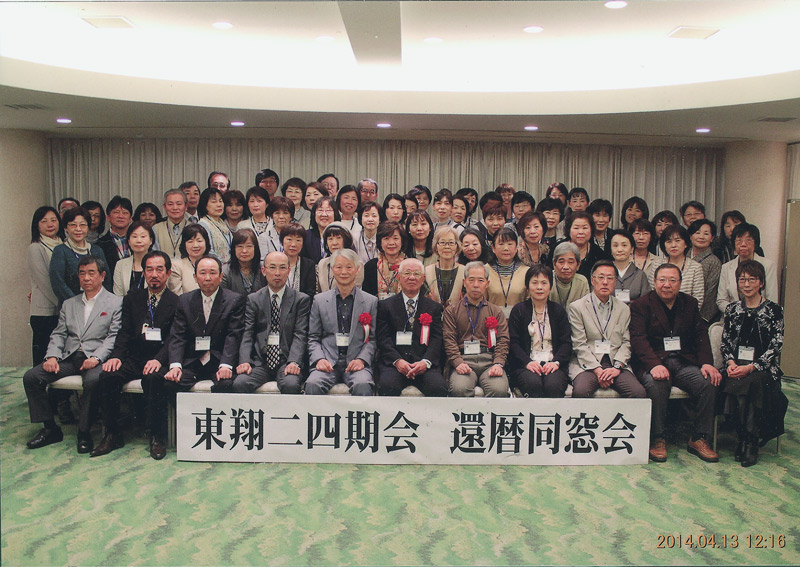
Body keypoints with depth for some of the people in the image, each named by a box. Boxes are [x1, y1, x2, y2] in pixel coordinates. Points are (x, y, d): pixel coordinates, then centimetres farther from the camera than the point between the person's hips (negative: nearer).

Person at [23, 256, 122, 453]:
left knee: (94, 380, -36)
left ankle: (84, 432, -17)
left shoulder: (115, 303, 5)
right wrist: (52, 357, -5)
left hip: (95, 358, -5)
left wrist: (96, 358, -20)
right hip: (69, 357, 5)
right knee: (31, 377, -14)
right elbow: (58, 334, 15)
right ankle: (50, 428, -2)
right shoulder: (69, 304, 22)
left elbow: (114, 337, -4)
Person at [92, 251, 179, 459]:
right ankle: (113, 434, -8)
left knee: (153, 378, -35)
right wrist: (116, 355, -10)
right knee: (108, 376, -23)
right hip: (133, 357, 4)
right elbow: (124, 331, 8)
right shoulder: (133, 297, 17)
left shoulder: (176, 302, 3)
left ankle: (158, 436, -20)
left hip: (158, 359, -4)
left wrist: (159, 359, -24)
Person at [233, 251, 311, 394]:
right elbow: (247, 334, 5)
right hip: (260, 361, 2)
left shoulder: (301, 299, 9)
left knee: (291, 385, -32)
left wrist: (294, 362, -18)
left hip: (287, 362, -1)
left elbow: (300, 335, -1)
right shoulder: (253, 299, 14)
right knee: (240, 383, -27)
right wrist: (244, 361, -13)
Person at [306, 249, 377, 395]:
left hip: (356, 362, -1)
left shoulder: (371, 301, 11)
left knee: (363, 386, -34)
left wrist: (362, 359, -9)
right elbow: (313, 338, 13)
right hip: (328, 363, 1)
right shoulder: (319, 300, 14)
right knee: (312, 384, -31)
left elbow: (373, 338, 8)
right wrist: (319, 359, -6)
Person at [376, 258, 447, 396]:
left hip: (423, 363, 1)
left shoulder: (434, 307, 17)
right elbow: (383, 338, 3)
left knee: (439, 388, -29)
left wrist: (426, 362, -13)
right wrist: (397, 361, -14)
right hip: (393, 363, -1)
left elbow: (437, 339, 6)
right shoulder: (385, 305, 14)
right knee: (387, 386, -32)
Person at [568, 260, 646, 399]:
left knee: (639, 392, -24)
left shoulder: (624, 309, 17)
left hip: (616, 364, 3)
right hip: (587, 364, -3)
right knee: (580, 391, -33)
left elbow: (626, 342, 10)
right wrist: (597, 370, -14)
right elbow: (579, 344, -3)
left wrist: (617, 367, -8)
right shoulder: (576, 307, 5)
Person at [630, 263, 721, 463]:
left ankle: (699, 439, -7)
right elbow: (638, 339, -9)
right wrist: (654, 365, -25)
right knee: (657, 386, -34)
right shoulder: (641, 305, 3)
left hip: (684, 363, 4)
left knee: (710, 384, -22)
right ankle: (657, 439, -16)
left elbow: (701, 334, 11)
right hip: (654, 362, -4)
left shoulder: (690, 303, 17)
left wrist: (707, 363, -7)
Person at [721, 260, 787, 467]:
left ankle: (748, 441, -20)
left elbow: (775, 346, -5)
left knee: (751, 382, -34)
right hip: (737, 367, 2)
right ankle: (749, 440, -16)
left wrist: (751, 367, -16)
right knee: (737, 385, -30)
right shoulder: (732, 309, 14)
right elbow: (725, 342, 12)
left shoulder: (774, 310, 3)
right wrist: (731, 362, -9)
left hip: (764, 369, -2)